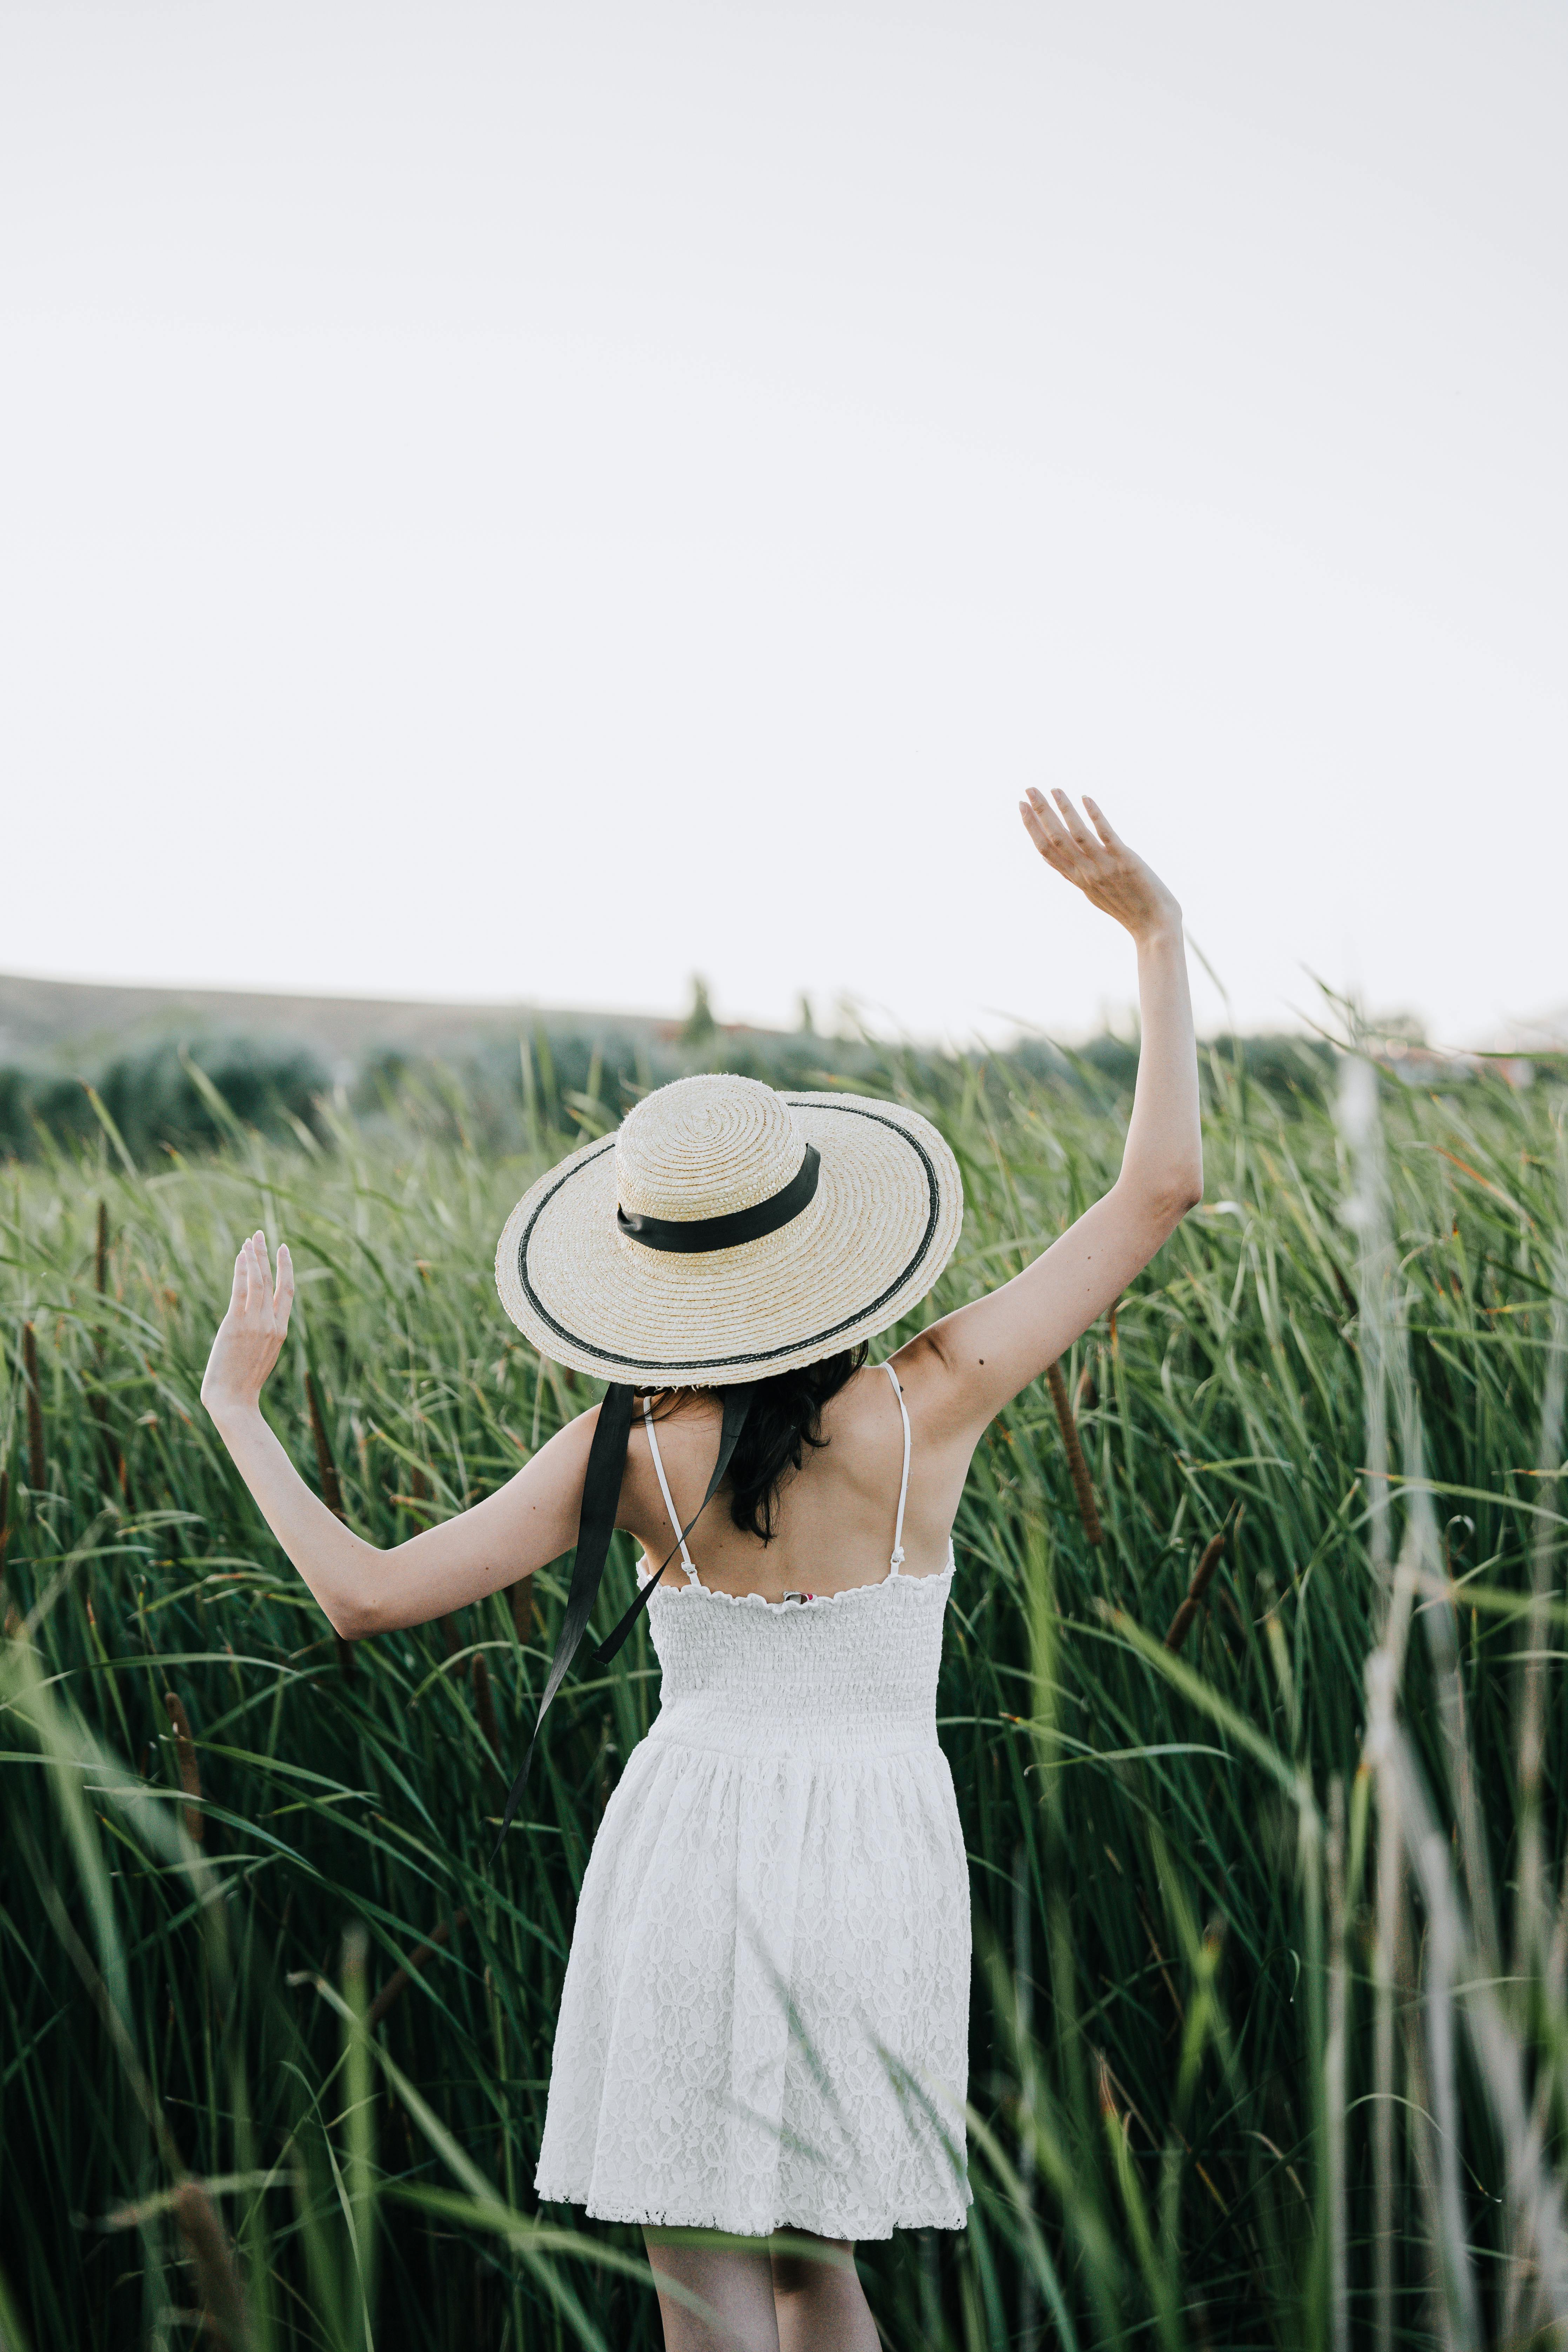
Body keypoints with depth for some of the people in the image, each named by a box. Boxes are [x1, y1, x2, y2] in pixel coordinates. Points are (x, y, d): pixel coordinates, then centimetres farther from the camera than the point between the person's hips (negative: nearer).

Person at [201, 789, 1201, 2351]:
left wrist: (235, 1405, 6)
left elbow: (368, 1594, -7)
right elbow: (1162, 1185, -4)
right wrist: (1156, 935, 2)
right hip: (878, 1863, 2)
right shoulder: (932, 1404, -8)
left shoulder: (627, 1455, -8)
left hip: (693, 1841, -2)